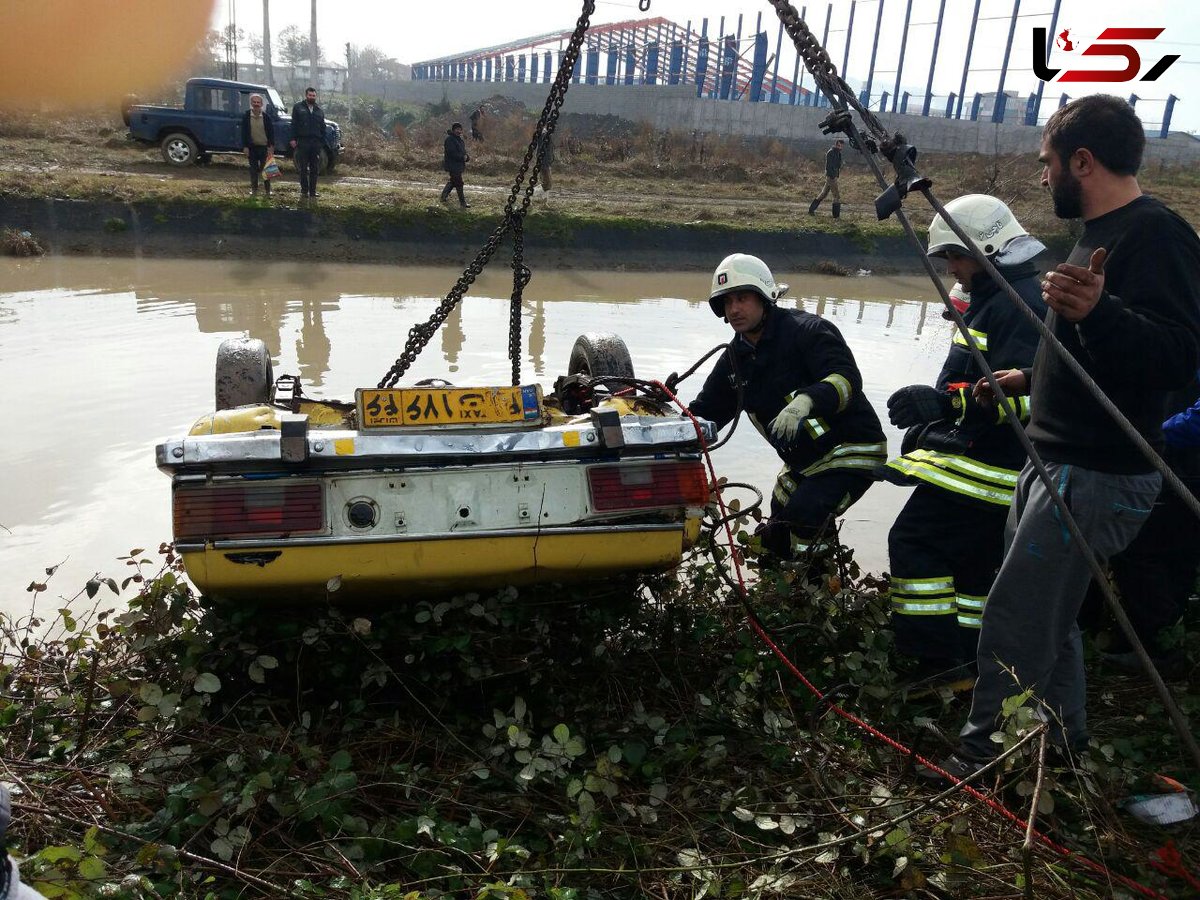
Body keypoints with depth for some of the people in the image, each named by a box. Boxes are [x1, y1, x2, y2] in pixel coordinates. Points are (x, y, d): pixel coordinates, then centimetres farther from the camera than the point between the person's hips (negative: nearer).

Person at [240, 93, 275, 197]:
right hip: (252, 147, 1)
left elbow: (271, 132, 1)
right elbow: (244, 132, 0)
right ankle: (254, 189, 16)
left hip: (264, 147, -1)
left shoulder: (266, 117, -1)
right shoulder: (246, 116, 0)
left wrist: (271, 146, -7)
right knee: (253, 169, 7)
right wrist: (245, 147, -6)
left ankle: (267, 190, 9)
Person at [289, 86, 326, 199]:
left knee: (315, 169, 3)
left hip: (316, 143, 3)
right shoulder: (298, 107, 6)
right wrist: (293, 139, -7)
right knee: (303, 168, 1)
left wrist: (322, 142, 6)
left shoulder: (319, 111, 15)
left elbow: (323, 128, 15)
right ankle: (304, 191, 9)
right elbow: (294, 124, 2)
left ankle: (312, 192, 9)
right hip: (303, 142, -2)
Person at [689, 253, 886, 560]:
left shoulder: (806, 330, -19)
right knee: (775, 540, 13)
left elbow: (847, 377, -34)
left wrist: (806, 401, -53)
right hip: (803, 462, 8)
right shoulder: (735, 358, 4)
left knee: (803, 513, -28)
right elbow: (706, 412, 8)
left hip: (852, 449, -8)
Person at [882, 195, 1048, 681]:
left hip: (989, 463, -11)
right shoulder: (992, 299, 18)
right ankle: (969, 657, 27)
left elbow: (1022, 394, -28)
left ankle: (935, 657, -4)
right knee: (973, 560, 16)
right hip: (989, 458, 11)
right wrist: (931, 425, 17)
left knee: (915, 541, -11)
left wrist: (942, 403, -28)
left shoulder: (1021, 304, -17)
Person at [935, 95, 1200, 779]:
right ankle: (1066, 739, 37)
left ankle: (983, 753, 12)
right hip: (1055, 463, 11)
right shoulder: (1101, 233, 14)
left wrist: (1096, 312, -45)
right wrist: (1032, 378, 30)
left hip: (1096, 478, -11)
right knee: (1047, 613, 20)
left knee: (1015, 619, -4)